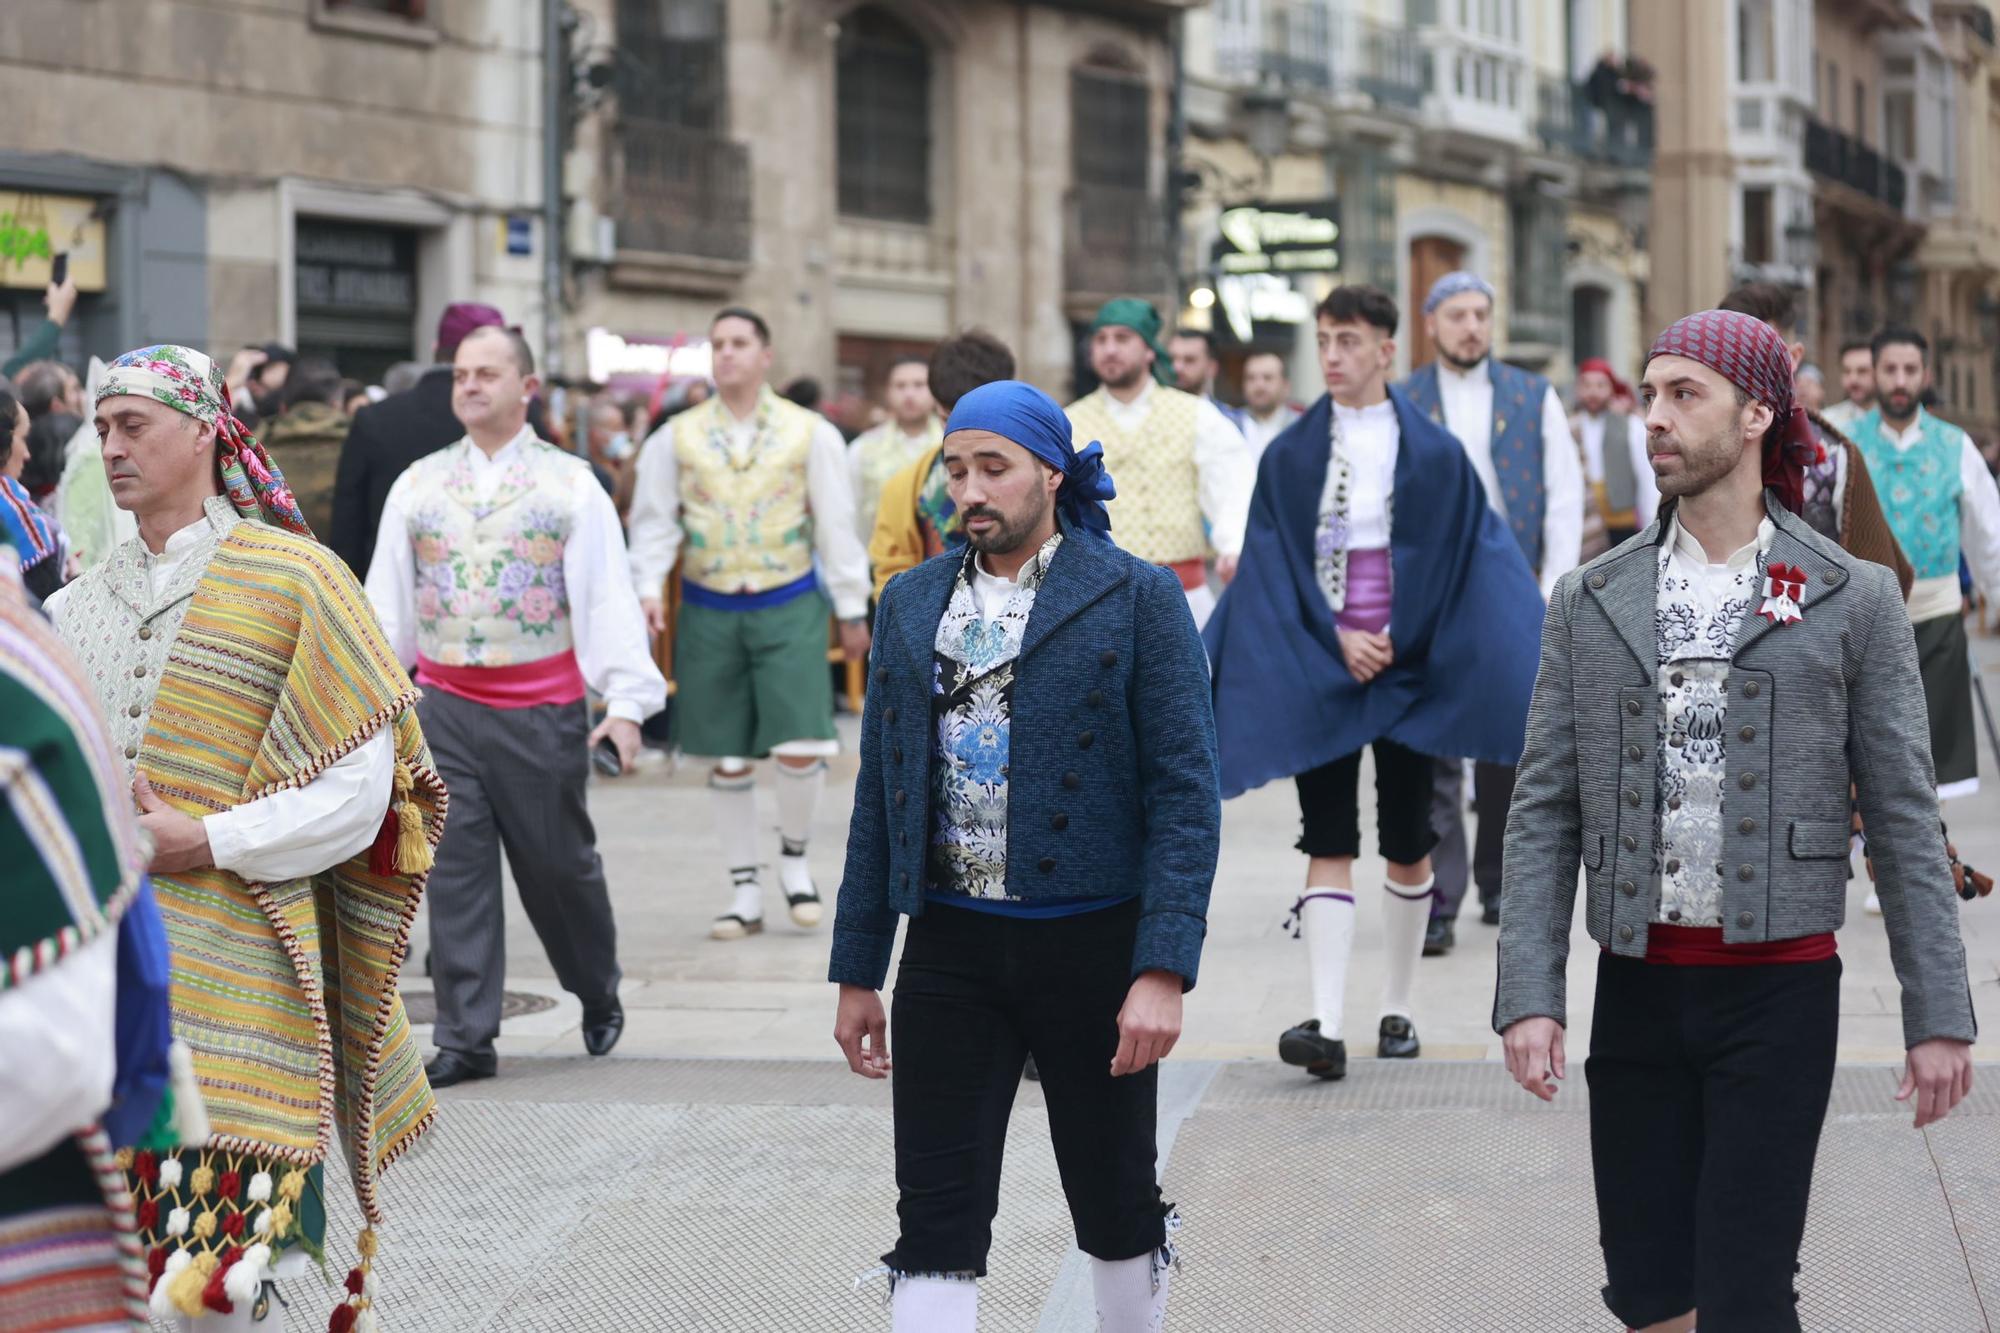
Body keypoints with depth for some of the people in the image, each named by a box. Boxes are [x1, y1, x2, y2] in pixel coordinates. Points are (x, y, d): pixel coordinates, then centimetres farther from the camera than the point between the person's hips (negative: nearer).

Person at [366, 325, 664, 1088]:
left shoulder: (570, 484, 1)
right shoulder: (417, 486, 9)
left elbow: (608, 595, -4)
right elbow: (387, 598, 12)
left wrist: (626, 702, -13)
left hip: (543, 710, -2)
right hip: (445, 705, 2)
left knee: (560, 865, 7)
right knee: (455, 873, -1)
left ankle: (599, 995, 31)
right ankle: (464, 1038, 3)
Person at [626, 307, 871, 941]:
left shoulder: (810, 433, 2)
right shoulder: (677, 437, 4)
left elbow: (836, 525, 5)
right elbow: (654, 521, 5)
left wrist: (852, 609, 5)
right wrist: (648, 588, -10)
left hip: (789, 607, -1)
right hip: (709, 609, 1)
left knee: (800, 748, -11)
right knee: (727, 758, 5)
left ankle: (794, 855, 17)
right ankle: (745, 892, 17)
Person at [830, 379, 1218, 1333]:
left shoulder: (1138, 599, -4)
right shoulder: (911, 603, 9)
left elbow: (1185, 796, -9)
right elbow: (879, 796, 12)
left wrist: (1163, 971, -17)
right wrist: (856, 973, 9)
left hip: (1092, 945, -3)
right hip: (950, 949, 3)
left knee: (1116, 1205, 11)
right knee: (936, 1222, -1)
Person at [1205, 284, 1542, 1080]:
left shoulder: (1434, 455, 2)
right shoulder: (1290, 456, 5)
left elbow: (1463, 562, 0)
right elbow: (1276, 569, 2)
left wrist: (1399, 643, -7)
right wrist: (1336, 640, -9)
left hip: (1409, 670, 0)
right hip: (1316, 667, 0)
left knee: (1407, 845, 6)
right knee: (1328, 847, -8)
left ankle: (1398, 1010, 21)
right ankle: (1327, 1023, -15)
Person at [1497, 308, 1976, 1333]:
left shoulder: (1854, 602, 1)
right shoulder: (1589, 603, 7)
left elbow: (1905, 822, 1)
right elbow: (1542, 816, 5)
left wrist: (1938, 1015, -3)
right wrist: (1528, 997, -5)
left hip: (1778, 990, -3)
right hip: (1637, 989, 3)